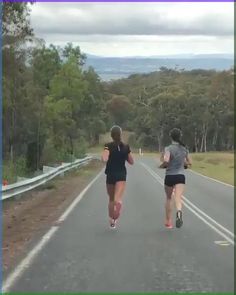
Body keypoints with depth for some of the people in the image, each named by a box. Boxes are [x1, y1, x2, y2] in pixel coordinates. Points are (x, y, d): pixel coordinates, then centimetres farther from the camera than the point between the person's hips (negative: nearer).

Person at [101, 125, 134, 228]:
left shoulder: (108, 146, -8)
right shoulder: (126, 147, 0)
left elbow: (104, 159, -24)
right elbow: (131, 161, 7)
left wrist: (102, 156, -3)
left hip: (110, 175, 0)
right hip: (121, 175, 0)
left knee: (111, 199, 18)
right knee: (118, 199, -11)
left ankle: (112, 220, 26)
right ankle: (115, 218, -33)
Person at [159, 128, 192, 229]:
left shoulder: (169, 148, -8)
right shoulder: (184, 149, 6)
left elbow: (166, 160, -24)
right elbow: (189, 163, 12)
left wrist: (161, 166, -4)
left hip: (169, 176, -1)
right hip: (180, 176, 1)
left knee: (169, 198, 18)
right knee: (178, 198, -10)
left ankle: (168, 221, 26)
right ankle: (179, 212, -43)